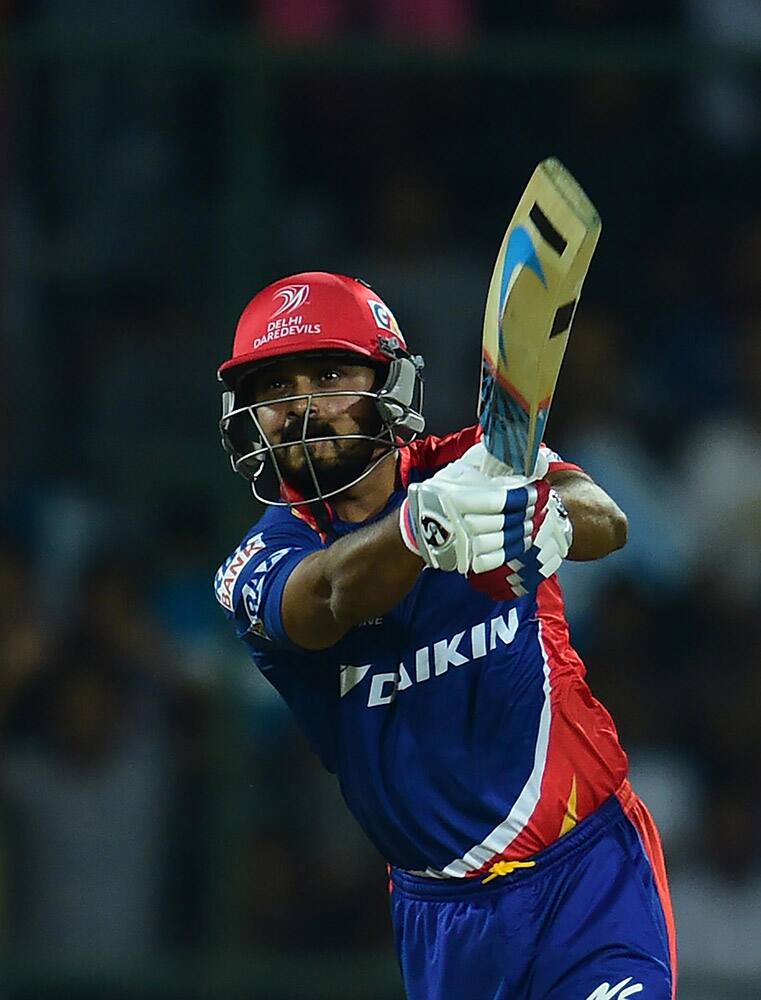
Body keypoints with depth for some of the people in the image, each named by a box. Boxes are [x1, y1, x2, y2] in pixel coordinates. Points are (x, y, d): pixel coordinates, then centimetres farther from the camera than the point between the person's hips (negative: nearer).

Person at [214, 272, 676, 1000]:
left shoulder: (482, 469, -1)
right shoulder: (259, 567, -1)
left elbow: (607, 522, -21)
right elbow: (337, 591, -24)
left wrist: (549, 519, -46)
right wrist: (420, 526, -47)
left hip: (590, 876, -2)